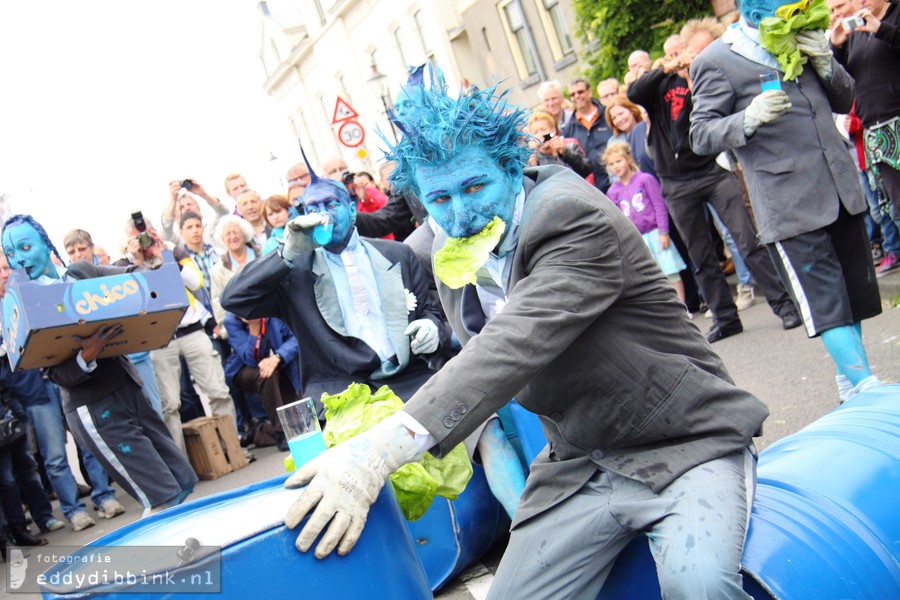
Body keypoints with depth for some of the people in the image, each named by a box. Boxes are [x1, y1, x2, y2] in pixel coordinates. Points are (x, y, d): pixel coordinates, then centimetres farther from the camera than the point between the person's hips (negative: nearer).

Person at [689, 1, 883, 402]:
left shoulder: (802, 40, 15)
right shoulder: (717, 61, -6)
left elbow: (844, 101, 19)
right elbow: (700, 136, -10)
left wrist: (825, 64, -1)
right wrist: (749, 119, -28)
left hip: (840, 188, 7)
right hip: (790, 205, -7)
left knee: (856, 290, 13)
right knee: (825, 299, -7)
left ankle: (849, 379, 28)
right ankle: (866, 390, 1)